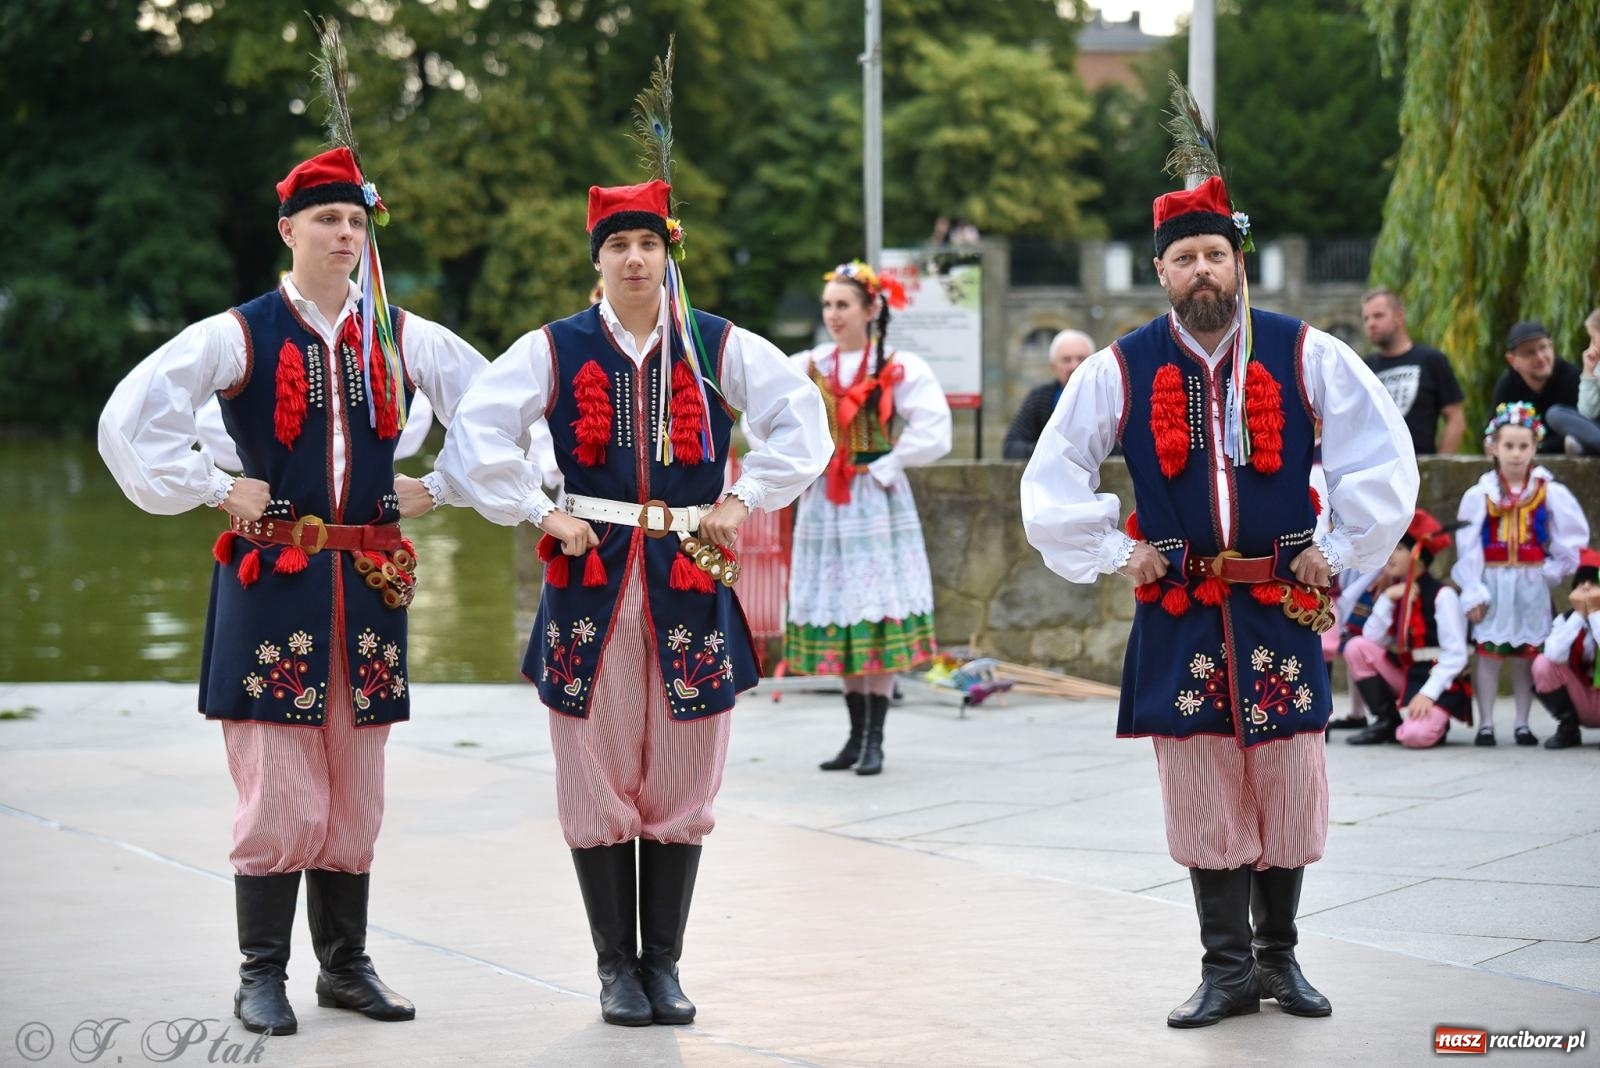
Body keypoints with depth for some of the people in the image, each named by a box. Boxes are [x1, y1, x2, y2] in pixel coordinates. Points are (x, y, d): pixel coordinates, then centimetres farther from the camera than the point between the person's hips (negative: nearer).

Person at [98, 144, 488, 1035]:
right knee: (280, 792, -5)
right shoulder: (239, 335, -2)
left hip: (370, 585, 4)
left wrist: (435, 490, 9)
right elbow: (132, 418, -7)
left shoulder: (404, 339, 8)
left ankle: (347, 964, 19)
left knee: (356, 791, 8)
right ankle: (263, 975, 4)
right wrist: (216, 489, -7)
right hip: (272, 581, -3)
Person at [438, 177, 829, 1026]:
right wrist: (541, 514, -6)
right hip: (591, 582, -1)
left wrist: (743, 498, -4)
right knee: (598, 782, 2)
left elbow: (801, 417, 3)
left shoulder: (717, 346, 4)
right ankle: (617, 967, 12)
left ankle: (663, 963, 16)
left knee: (680, 786, 4)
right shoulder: (554, 350, 2)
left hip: (690, 579, 1)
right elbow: (476, 437, -1)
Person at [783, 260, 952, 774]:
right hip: (824, 505, 4)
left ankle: (874, 740, 0)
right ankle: (856, 734, 15)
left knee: (878, 617, -4)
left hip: (877, 504, -4)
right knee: (838, 617, 7)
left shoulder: (900, 368, -6)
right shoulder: (807, 368, 6)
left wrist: (884, 468, -12)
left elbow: (932, 433, -14)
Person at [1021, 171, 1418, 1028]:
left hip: (1281, 605, 0)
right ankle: (1227, 969, 11)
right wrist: (1113, 555, 2)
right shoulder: (1120, 370, 1)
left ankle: (1278, 956, 20)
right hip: (1178, 613, 0)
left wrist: (1339, 551, 1)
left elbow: (1385, 458, 4)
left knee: (1289, 789, 4)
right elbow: (1051, 481, 8)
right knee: (1202, 796, 2)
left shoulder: (1305, 356, 0)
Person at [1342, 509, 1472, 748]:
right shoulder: (1394, 592, 6)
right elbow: (1371, 639, -4)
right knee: (1357, 647, -12)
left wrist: (1427, 694, -25)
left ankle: (1435, 721, 6)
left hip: (1436, 682, -7)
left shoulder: (1442, 595, -13)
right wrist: (1386, 599, -13)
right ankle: (1387, 722, -4)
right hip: (1404, 674, 7)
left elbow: (1456, 655, -17)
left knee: (1415, 736, -33)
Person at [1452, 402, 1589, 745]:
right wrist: (1472, 593, -6)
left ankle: (1522, 724, 13)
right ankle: (1485, 724, 6)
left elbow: (1573, 537, 0)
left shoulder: (1550, 493, -1)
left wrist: (1554, 571, -5)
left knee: (1527, 653, 5)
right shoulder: (1479, 495, -2)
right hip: (1492, 583, 0)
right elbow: (1467, 547, -3)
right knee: (1488, 652, -1)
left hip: (1531, 585, 1)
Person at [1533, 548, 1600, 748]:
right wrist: (1579, 614, -23)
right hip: (1582, 703, 3)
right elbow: (1555, 655, -25)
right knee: (1543, 663, -21)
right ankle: (1568, 728, -6)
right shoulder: (1566, 619, -5)